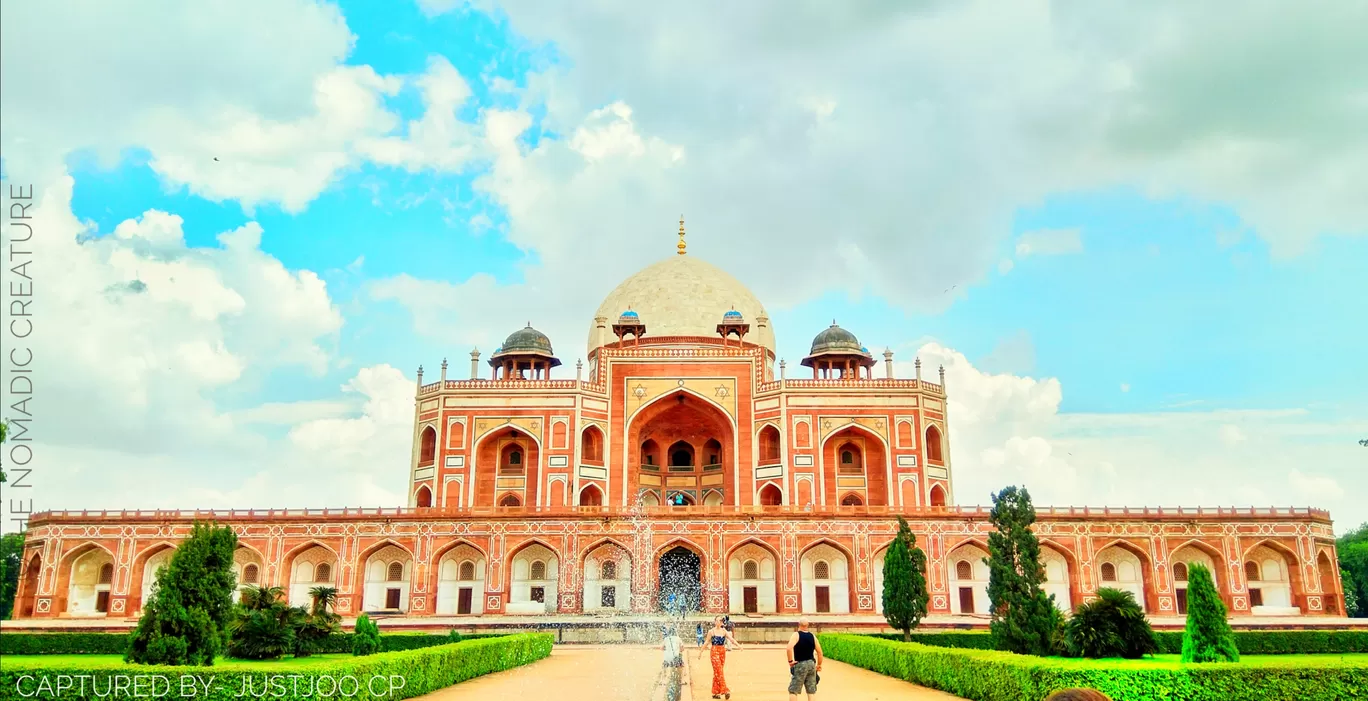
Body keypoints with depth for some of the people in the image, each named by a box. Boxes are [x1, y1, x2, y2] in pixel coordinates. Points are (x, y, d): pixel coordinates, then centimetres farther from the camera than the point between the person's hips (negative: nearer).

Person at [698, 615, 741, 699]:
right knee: (719, 671, -11)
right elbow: (706, 642, 5)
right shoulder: (711, 631, -1)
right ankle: (725, 690, -14)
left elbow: (731, 638, -3)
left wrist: (738, 645, -18)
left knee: (717, 672, 8)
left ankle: (715, 692, 15)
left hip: (722, 652, 4)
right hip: (714, 652, -4)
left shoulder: (724, 631, 8)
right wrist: (700, 652, 7)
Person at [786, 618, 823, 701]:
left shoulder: (796, 635, -9)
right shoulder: (812, 636, 5)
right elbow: (819, 652, 6)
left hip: (800, 664, -5)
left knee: (793, 691, 1)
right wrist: (819, 665, 17)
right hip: (811, 664, 5)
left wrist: (790, 661, -15)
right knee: (811, 691, 10)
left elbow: (789, 648, -25)